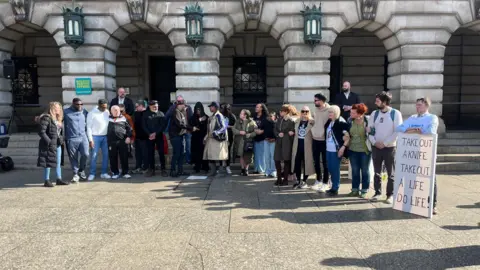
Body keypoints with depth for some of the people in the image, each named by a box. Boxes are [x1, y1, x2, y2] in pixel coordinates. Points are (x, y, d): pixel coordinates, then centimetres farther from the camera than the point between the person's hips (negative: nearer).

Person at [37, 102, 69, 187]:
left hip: (57, 144, 9)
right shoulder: (46, 118, -13)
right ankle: (47, 181, 9)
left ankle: (59, 179, 22)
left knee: (58, 162, 13)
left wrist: (61, 138, 7)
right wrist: (49, 142, -21)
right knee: (48, 163, 0)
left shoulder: (58, 119, 13)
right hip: (49, 145, -9)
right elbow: (41, 132, -18)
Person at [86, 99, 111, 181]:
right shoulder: (92, 113, -7)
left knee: (106, 155, 5)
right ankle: (92, 174, 7)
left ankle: (104, 173, 14)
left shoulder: (107, 112, 5)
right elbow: (89, 127, -6)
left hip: (105, 136, 4)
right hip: (95, 136, -4)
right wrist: (90, 139, -11)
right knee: (94, 155, -2)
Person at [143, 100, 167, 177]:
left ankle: (163, 169, 4)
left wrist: (155, 133, -13)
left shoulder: (161, 114, 4)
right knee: (150, 153, 3)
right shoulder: (146, 114, 8)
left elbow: (163, 125, -5)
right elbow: (144, 125, 3)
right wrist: (149, 134, -10)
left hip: (159, 136, -1)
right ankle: (151, 169, 13)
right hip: (149, 136, 1)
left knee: (161, 152, -2)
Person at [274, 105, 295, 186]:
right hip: (279, 142, 6)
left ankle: (285, 179, 13)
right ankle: (279, 178, 19)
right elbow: (275, 130, 11)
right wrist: (278, 134, -7)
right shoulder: (279, 120, 11)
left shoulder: (291, 121, -8)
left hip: (286, 143, -6)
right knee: (277, 160, 5)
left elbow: (293, 132, -7)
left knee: (286, 160, 2)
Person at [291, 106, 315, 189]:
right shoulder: (297, 121, 11)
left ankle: (304, 181, 16)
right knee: (297, 163, 5)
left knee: (306, 163, 4)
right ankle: (298, 181, 19)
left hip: (307, 146, -4)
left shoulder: (312, 122, -5)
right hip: (297, 145, 4)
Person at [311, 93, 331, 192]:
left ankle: (325, 183, 12)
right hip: (315, 140, 7)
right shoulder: (315, 110, 9)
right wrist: (313, 131, 11)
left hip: (324, 141, -7)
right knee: (316, 162, 14)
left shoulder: (329, 110, -13)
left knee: (325, 163, 3)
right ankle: (318, 180, 29)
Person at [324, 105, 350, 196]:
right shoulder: (329, 122, 11)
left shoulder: (341, 122, -12)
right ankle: (333, 186, 25)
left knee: (335, 169, -2)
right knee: (330, 169, 13)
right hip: (328, 149, 8)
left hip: (336, 150, -7)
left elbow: (348, 136, -15)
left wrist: (343, 147, -20)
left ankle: (335, 189, 8)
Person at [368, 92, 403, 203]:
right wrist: (374, 142, -8)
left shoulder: (396, 113, -6)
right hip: (376, 147, 4)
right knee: (377, 172, 9)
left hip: (390, 147, -4)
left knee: (391, 173, 4)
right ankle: (377, 193, 19)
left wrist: (385, 143, -14)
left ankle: (390, 195, 14)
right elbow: (370, 129, 7)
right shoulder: (374, 113, 6)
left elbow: (398, 131, -11)